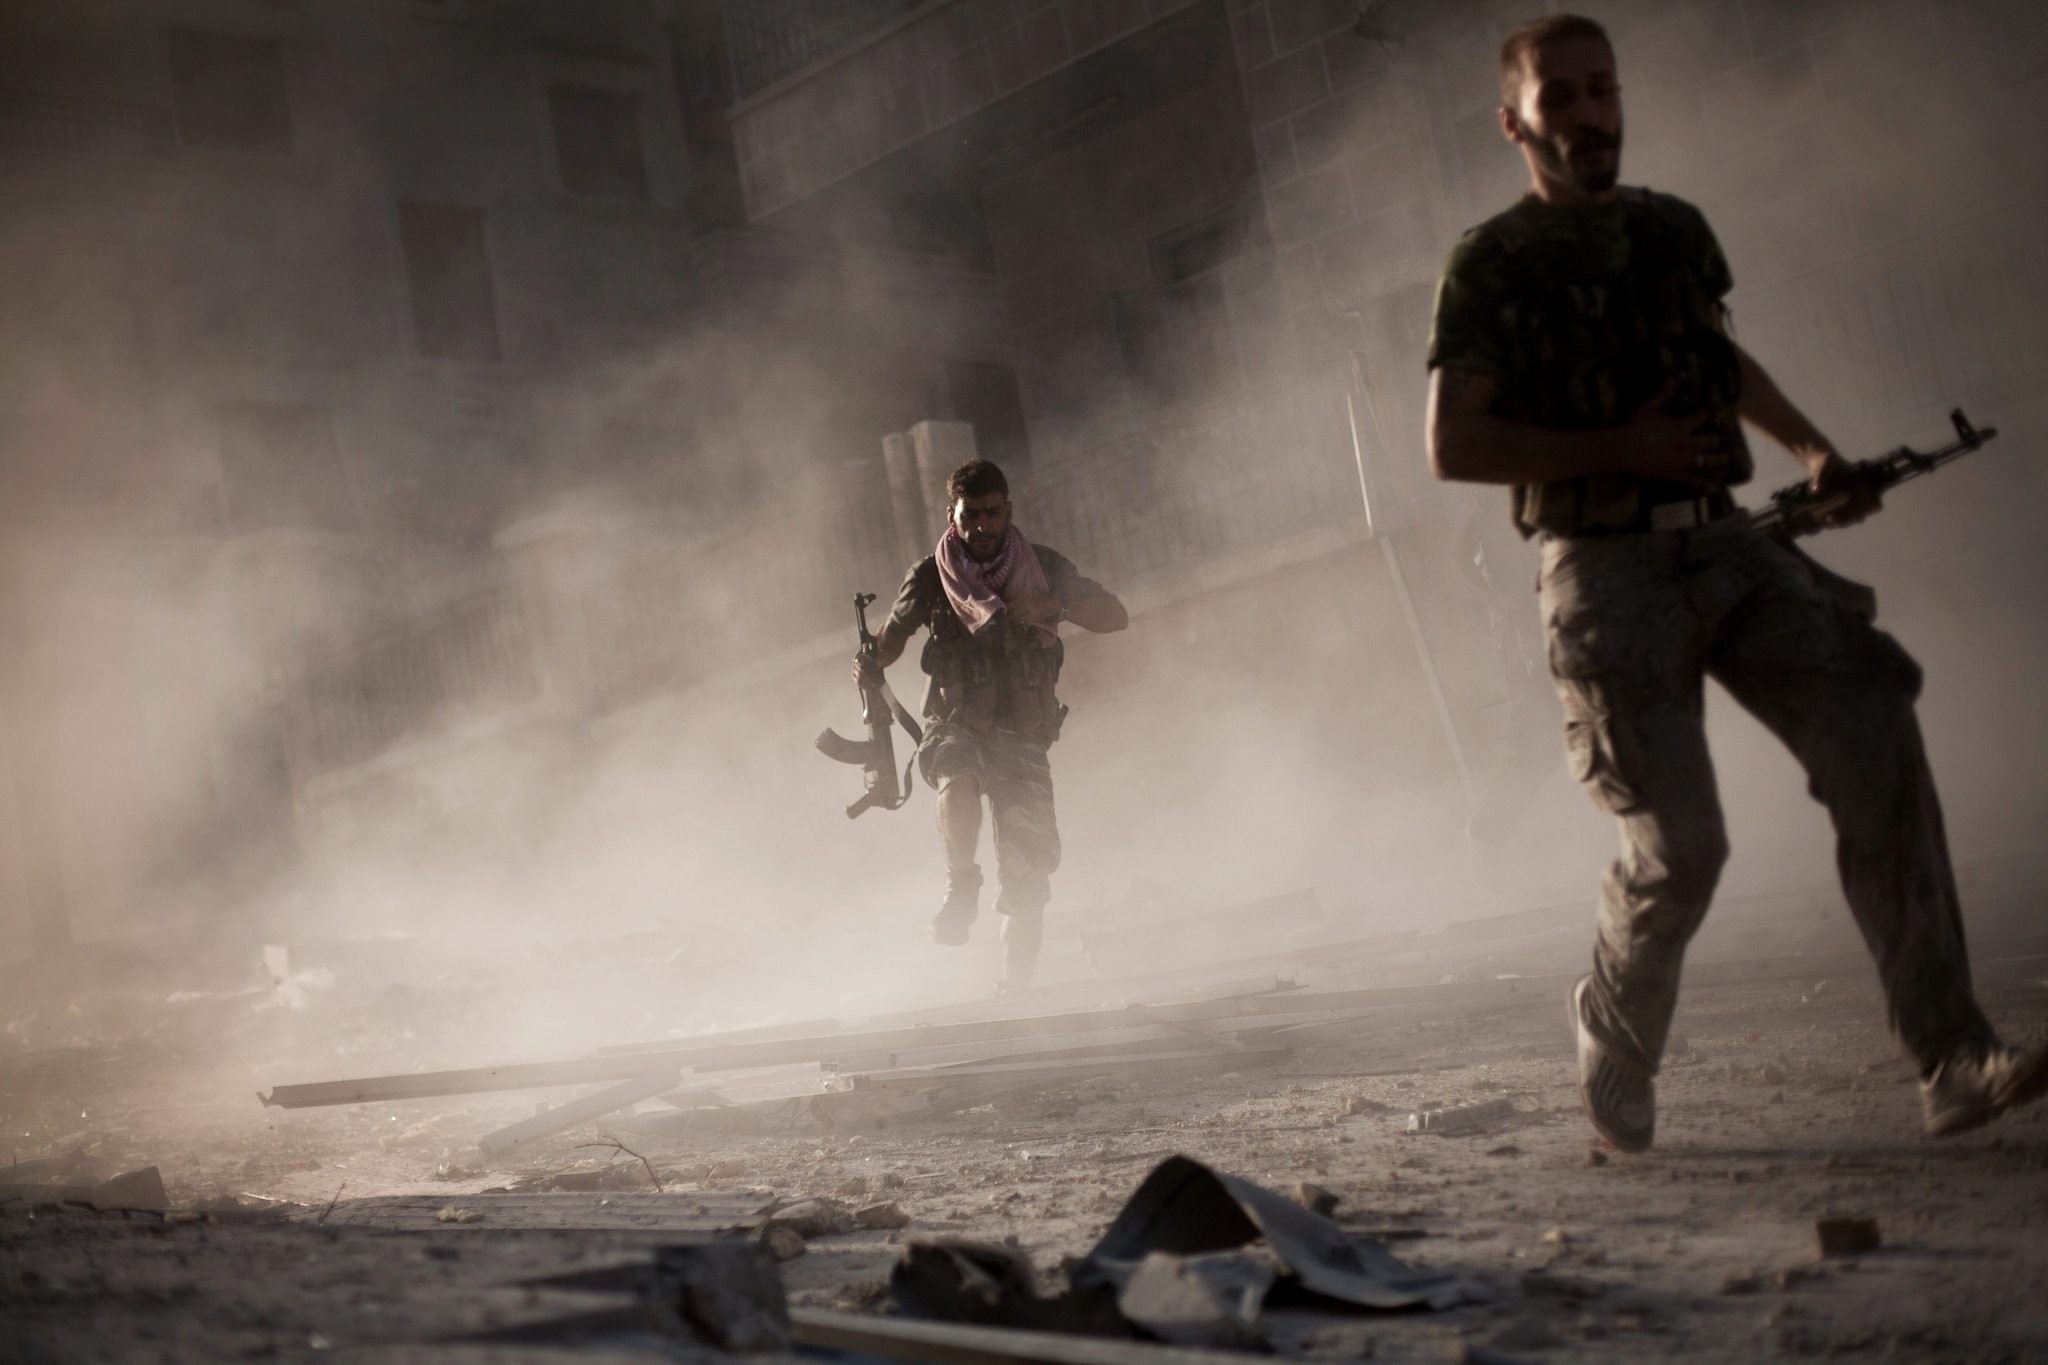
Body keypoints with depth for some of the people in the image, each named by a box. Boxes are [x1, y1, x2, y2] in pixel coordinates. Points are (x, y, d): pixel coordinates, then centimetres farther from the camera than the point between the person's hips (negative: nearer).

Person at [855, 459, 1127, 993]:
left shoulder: (1045, 568, 1)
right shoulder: (931, 576, 0)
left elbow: (1115, 617, 1)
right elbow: (891, 638, 8)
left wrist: (1057, 605, -20)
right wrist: (869, 664, -17)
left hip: (1023, 738, 1)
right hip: (954, 726, -1)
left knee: (1028, 884, -6)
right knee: (959, 780, -37)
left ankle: (1015, 989, 8)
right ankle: (960, 887, -13)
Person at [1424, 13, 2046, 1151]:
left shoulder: (1675, 229, 16)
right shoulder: (1493, 265, -1)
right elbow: (1454, 446, -8)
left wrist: (1815, 448, 19)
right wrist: (1620, 447, -13)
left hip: (1729, 546, 5)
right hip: (1608, 575, -5)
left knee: (1878, 749, -14)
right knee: (1680, 846, -12)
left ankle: (1953, 1061, -13)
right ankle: (1618, 1048, 18)